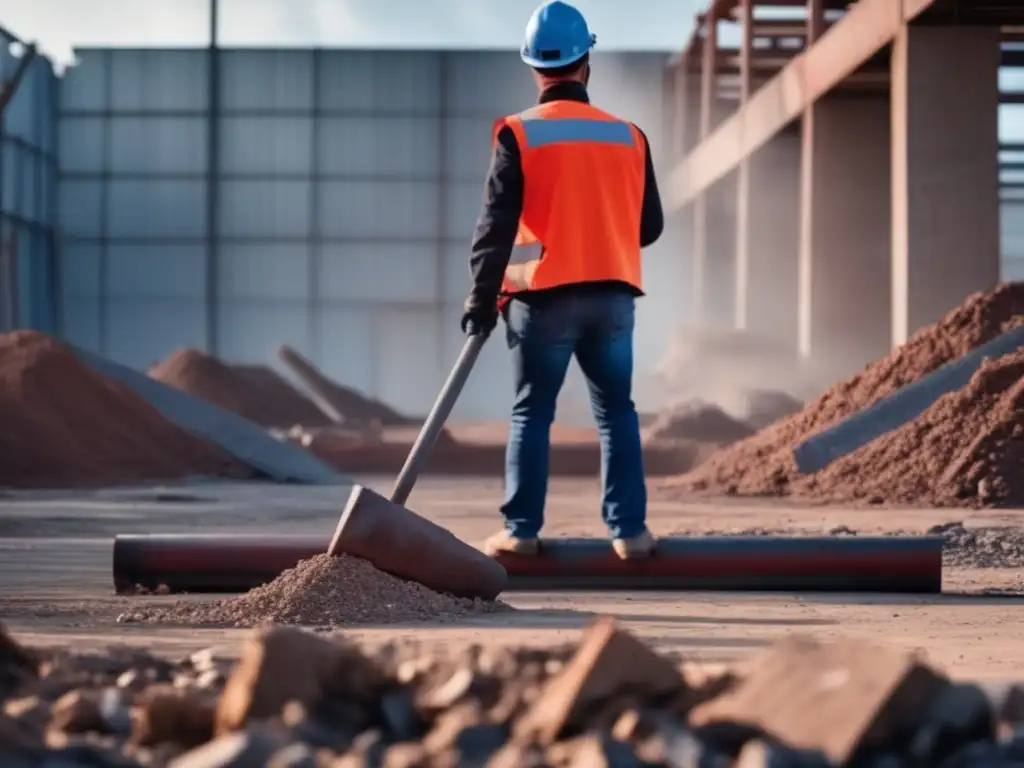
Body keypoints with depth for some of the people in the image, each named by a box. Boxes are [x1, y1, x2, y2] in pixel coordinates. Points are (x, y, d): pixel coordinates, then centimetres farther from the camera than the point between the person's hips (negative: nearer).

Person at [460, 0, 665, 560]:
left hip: (545, 297, -3)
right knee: (617, 413, 10)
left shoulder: (518, 135, -5)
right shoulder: (628, 136, 5)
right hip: (613, 297, 3)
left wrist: (482, 296, -3)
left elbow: (496, 223, -9)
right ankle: (629, 530, 7)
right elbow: (650, 226, 12)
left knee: (532, 413, 6)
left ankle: (521, 530, 6)